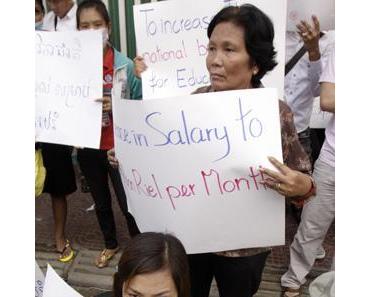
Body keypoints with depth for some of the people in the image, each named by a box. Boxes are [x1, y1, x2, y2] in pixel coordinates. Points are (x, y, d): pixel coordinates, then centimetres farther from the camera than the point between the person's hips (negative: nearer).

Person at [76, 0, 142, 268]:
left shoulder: (125, 64, -13)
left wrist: (115, 106, -25)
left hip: (119, 147, -3)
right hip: (88, 147, 4)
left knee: (127, 202, 6)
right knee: (101, 202, 21)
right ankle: (111, 244, 45)